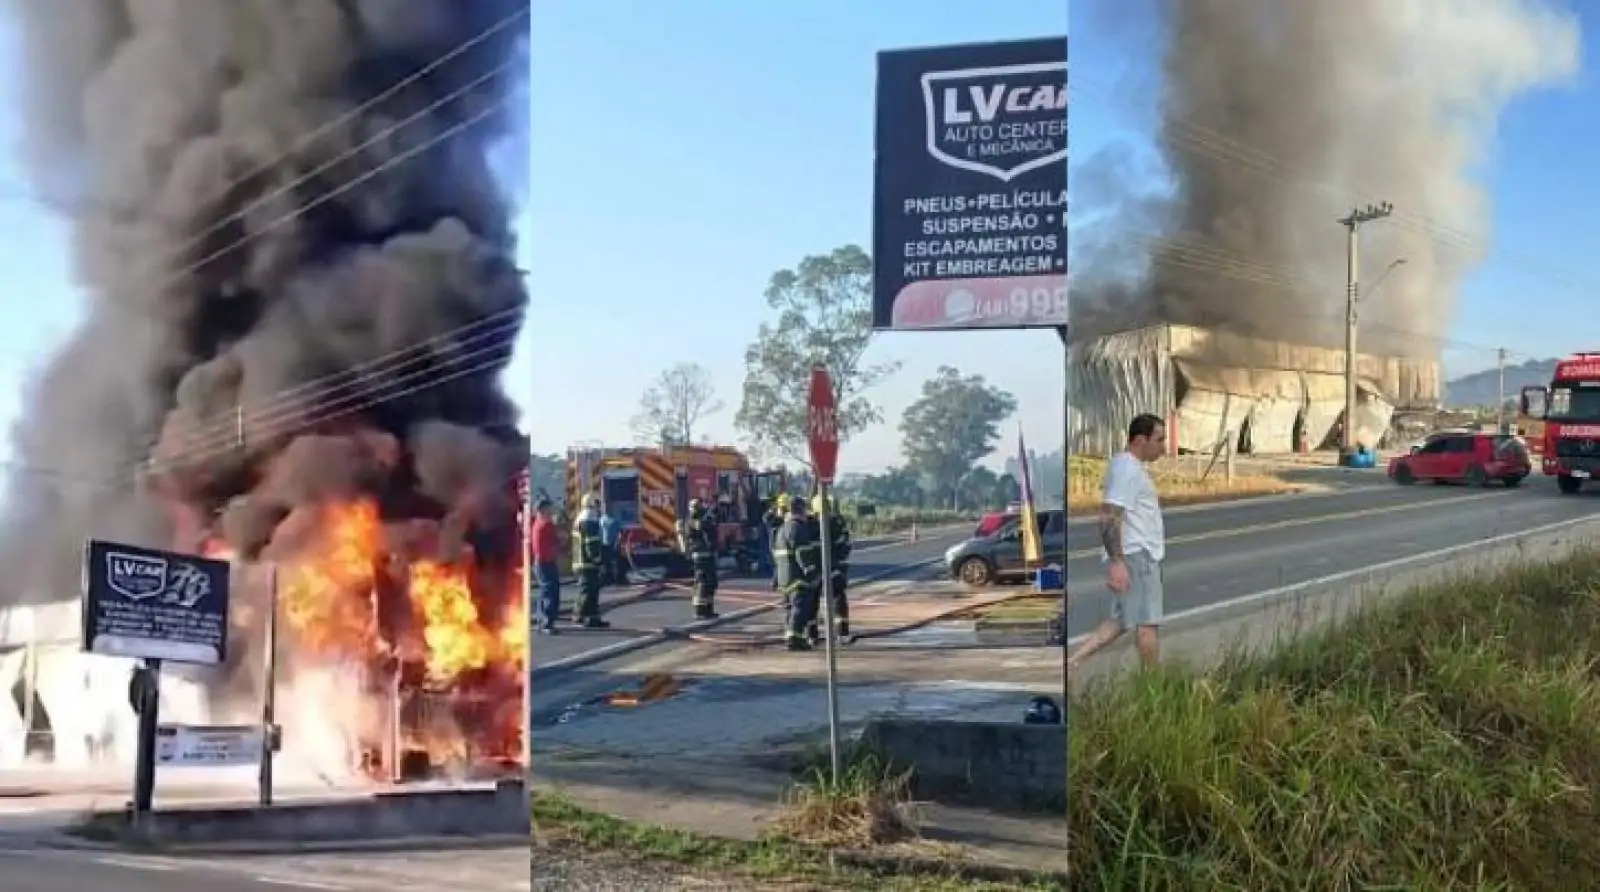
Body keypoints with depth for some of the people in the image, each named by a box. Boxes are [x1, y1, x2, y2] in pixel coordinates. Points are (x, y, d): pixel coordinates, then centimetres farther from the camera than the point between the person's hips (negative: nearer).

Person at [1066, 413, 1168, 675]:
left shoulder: (1129, 465, 18)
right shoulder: (1127, 468, -15)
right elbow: (1109, 516, -23)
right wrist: (1117, 562, -28)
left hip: (1136, 554, 10)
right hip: (1136, 555, -10)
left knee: (1118, 621, 10)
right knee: (1147, 622, -2)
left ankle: (1071, 662, 4)